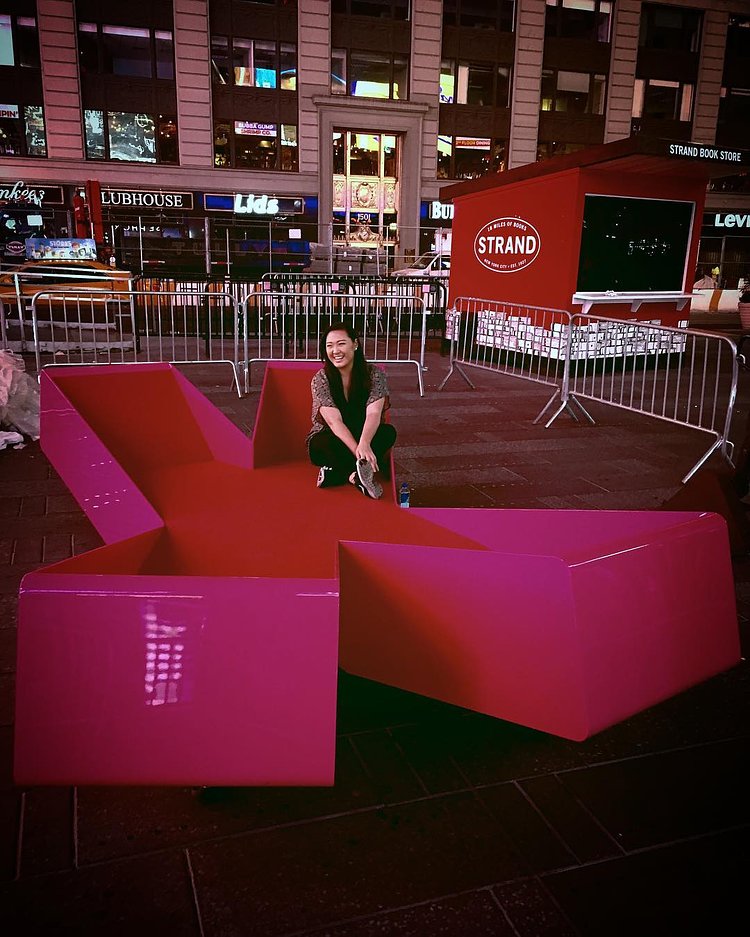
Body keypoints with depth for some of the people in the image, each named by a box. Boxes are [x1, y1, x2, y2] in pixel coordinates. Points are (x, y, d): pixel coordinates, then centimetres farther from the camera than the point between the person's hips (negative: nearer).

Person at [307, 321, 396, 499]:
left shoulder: (375, 375, -9)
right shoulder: (320, 379, -13)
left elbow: (373, 414, -25)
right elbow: (334, 421, -25)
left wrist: (364, 444, -47)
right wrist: (358, 451, -42)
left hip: (364, 437, 2)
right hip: (329, 440, -2)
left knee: (388, 432, -29)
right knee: (326, 444, -37)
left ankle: (334, 472, -36)